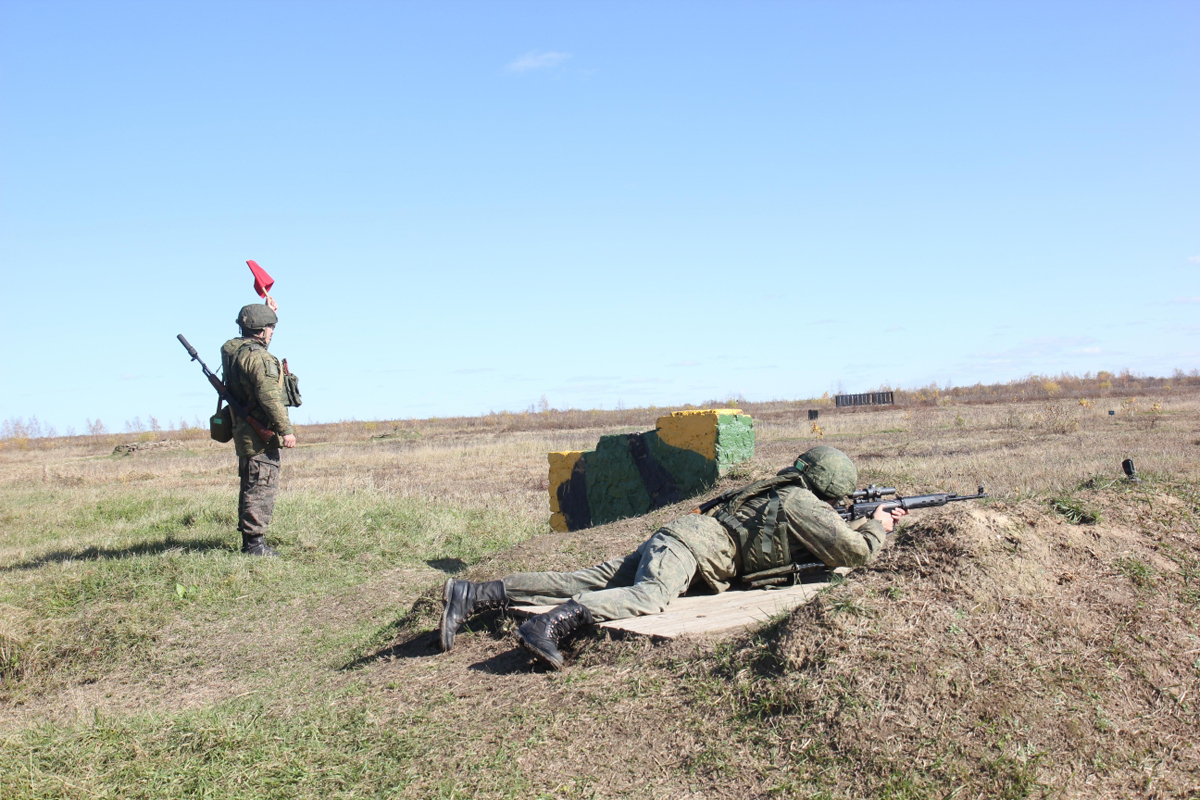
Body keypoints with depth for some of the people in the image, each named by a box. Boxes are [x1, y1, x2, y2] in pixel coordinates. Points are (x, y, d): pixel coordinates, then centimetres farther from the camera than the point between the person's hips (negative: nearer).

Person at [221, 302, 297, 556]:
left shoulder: (233, 350, 11)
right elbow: (269, 397, -24)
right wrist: (286, 429, -22)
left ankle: (248, 540, 21)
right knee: (262, 488, -6)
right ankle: (254, 542, -6)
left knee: (250, 487, 15)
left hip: (244, 432, 10)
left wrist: (268, 312, 35)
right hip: (260, 435, -10)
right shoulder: (257, 357, -18)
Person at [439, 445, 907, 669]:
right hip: (692, 544, -8)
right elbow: (856, 552, -3)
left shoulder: (791, 494, 24)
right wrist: (879, 526, 16)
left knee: (584, 583, -2)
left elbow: (831, 537, 41)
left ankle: (472, 595, -10)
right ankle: (552, 623, -56)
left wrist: (873, 523, 37)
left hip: (671, 540, 8)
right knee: (651, 597, -36)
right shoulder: (804, 504, -3)